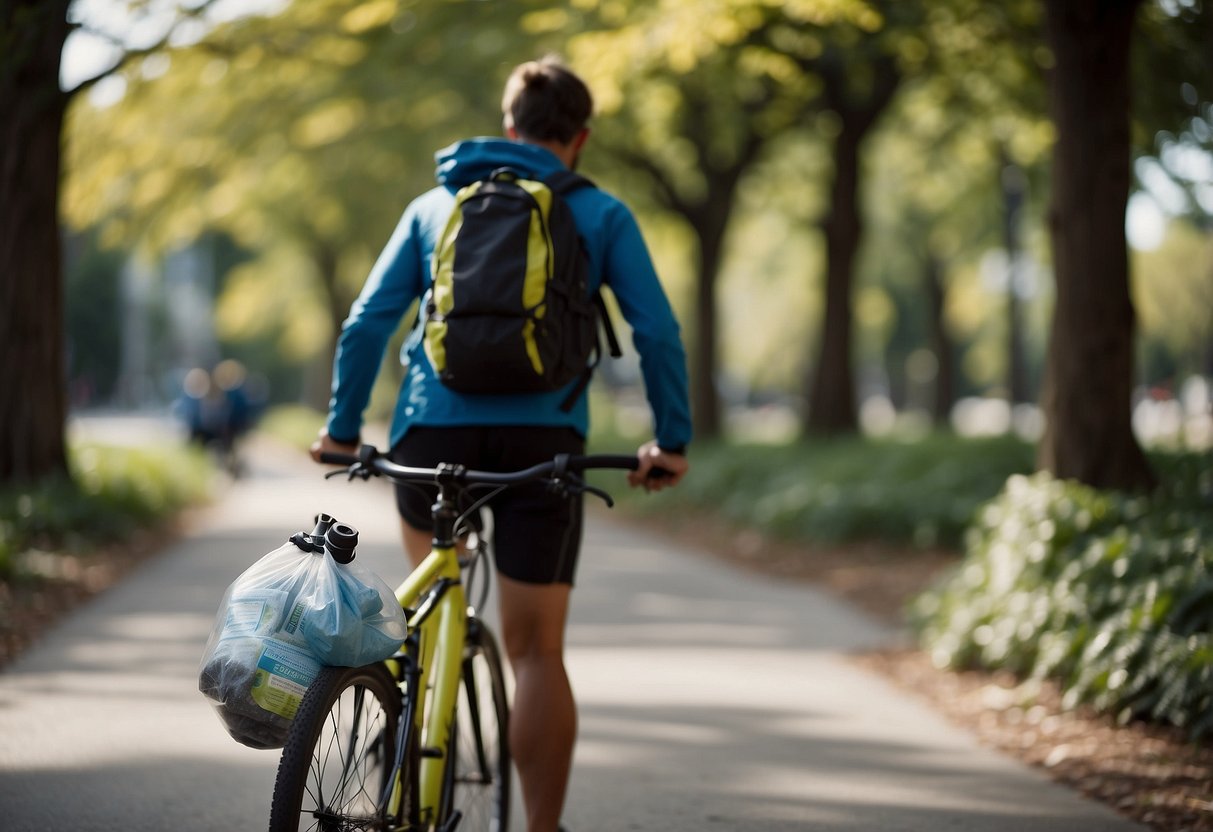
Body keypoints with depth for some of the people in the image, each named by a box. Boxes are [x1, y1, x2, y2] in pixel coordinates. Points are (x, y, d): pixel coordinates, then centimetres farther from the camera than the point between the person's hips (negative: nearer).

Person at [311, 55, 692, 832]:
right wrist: (672, 440, 6)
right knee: (538, 651, 1)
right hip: (544, 439, -2)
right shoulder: (601, 215, 7)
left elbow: (367, 323, 7)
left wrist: (343, 427, 12)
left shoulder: (434, 207, 13)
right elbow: (659, 333, -1)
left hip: (434, 431, 2)